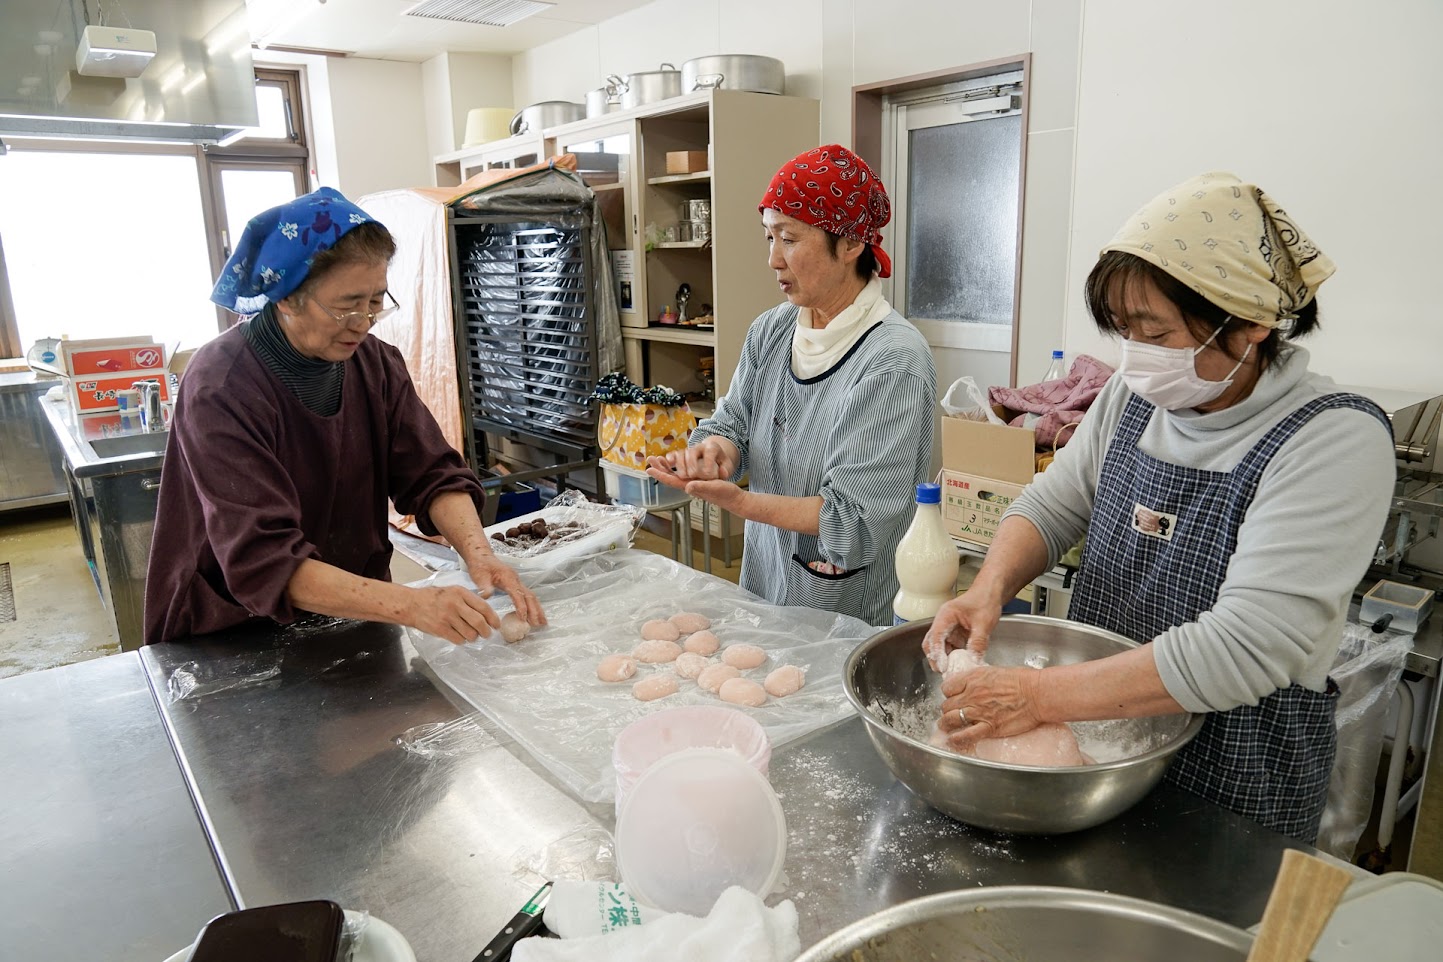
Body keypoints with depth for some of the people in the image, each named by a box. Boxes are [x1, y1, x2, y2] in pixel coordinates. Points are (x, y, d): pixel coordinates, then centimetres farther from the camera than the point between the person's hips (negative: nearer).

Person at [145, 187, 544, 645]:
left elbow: (433, 475, -6)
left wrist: (477, 551, -27)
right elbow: (264, 563, -28)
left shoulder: (376, 363, -3)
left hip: (354, 622, 2)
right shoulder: (221, 390, -21)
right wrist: (411, 604, -38)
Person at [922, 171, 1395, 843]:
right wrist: (991, 587, -19)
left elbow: (1245, 649, -31)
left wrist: (1042, 695, -33)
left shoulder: (1335, 441, -23)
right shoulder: (1135, 395, -5)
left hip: (1234, 783, -5)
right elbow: (1053, 506, 2)